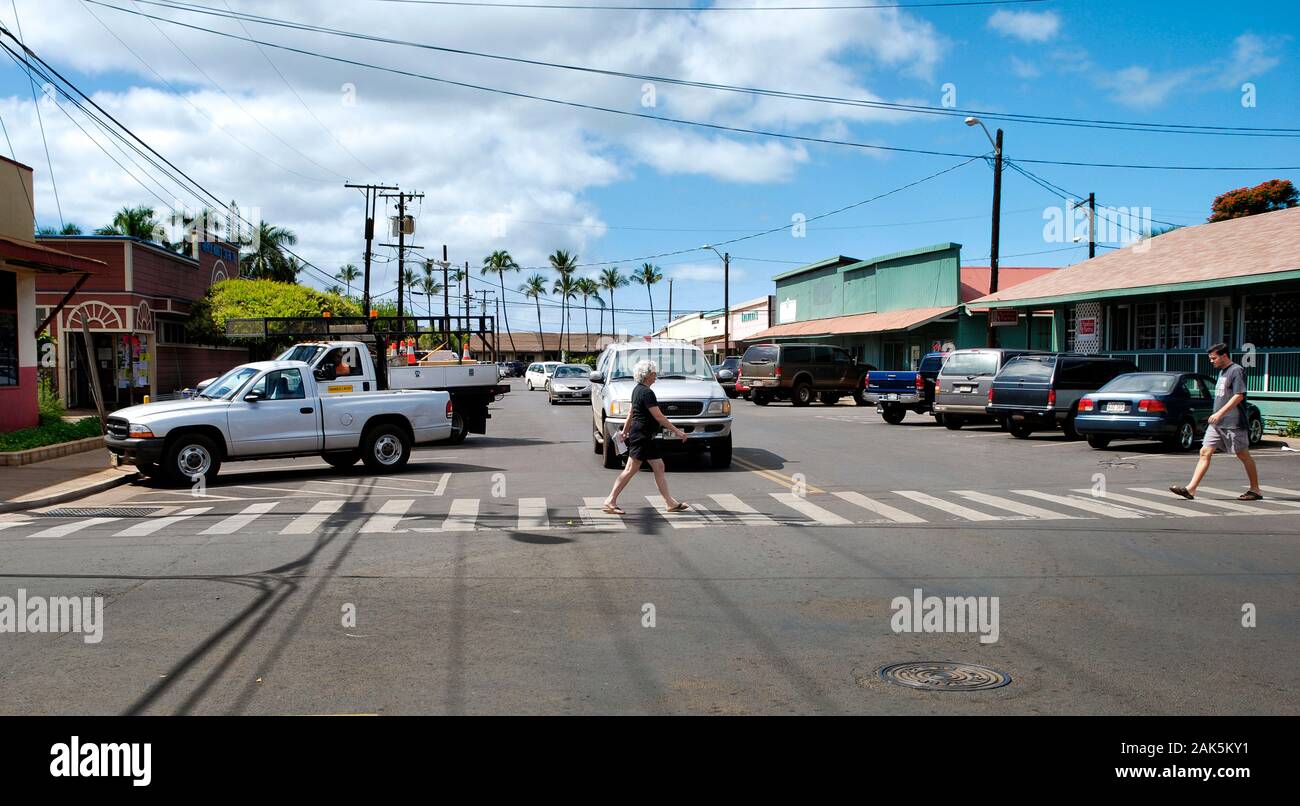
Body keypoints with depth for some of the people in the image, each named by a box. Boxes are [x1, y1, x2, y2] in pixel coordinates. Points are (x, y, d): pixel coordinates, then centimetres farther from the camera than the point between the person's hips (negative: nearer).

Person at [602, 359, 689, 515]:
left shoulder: (638, 390, 12)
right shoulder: (646, 392, -18)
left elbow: (631, 412, 20)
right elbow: (658, 416, -20)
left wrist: (625, 430, 28)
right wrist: (676, 431, -16)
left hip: (646, 437, 10)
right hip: (641, 436, -10)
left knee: (659, 468, 9)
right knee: (631, 469, -6)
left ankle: (671, 502, 12)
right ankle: (611, 501, -1)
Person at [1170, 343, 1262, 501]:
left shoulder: (1237, 370, -10)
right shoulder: (1222, 372, 17)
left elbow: (1239, 396, -19)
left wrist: (1220, 413, -23)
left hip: (1234, 423, -9)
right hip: (1217, 423, 9)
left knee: (1243, 455, 2)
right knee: (1205, 452, -1)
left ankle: (1255, 490, 15)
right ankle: (1191, 489, -6)